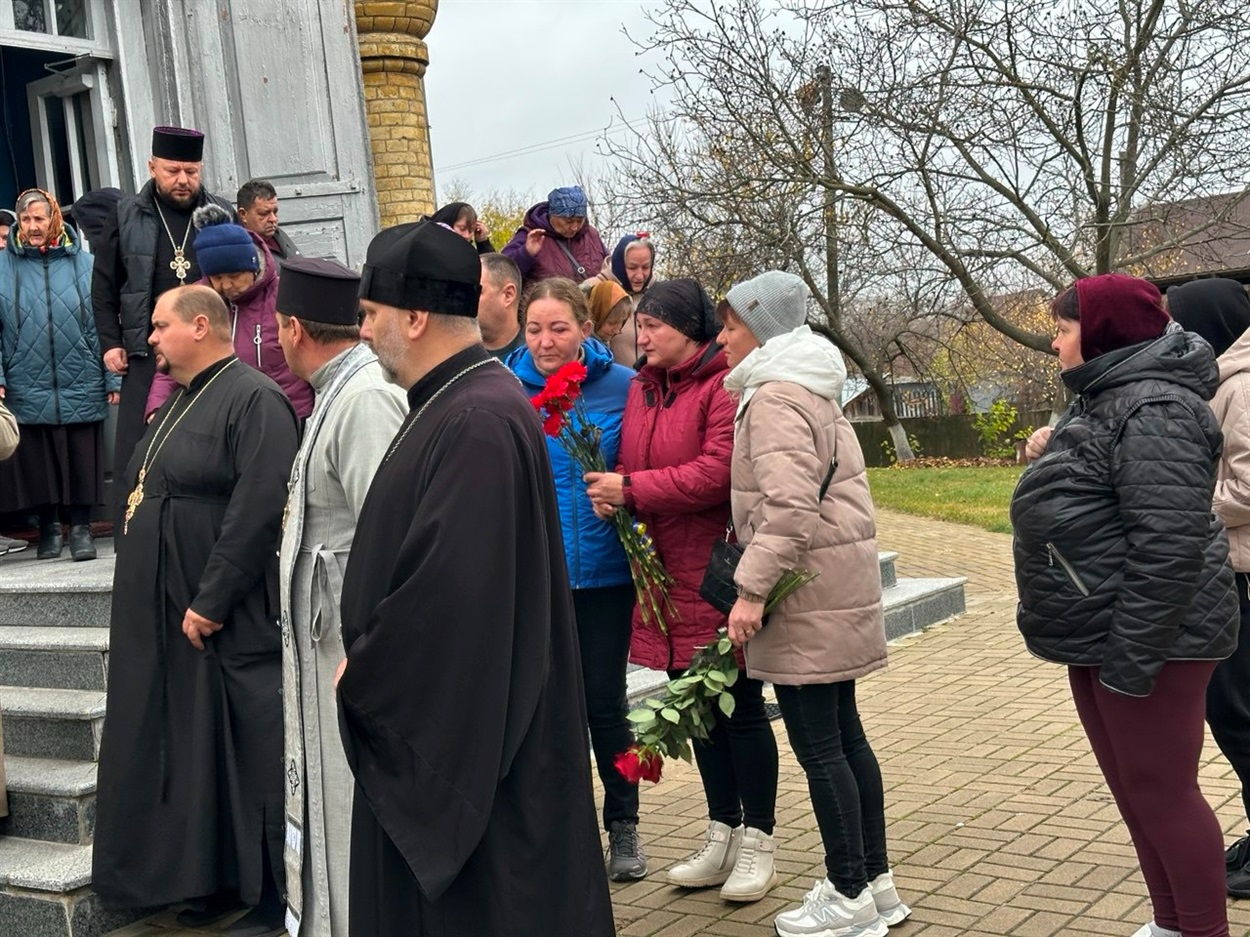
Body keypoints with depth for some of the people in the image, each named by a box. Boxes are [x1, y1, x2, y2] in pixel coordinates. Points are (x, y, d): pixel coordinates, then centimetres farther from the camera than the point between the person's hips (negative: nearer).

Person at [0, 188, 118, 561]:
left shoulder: (84, 264, 2)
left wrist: (113, 378, -1)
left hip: (81, 386, -1)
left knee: (81, 460, 3)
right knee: (37, 461, 7)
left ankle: (81, 526, 15)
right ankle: (49, 526, 22)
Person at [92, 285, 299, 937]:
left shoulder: (254, 401, -14)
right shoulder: (179, 404, 16)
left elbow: (257, 511, -22)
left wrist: (210, 603, -22)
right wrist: (140, 589, 15)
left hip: (227, 624, -9)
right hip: (162, 615, 9)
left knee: (241, 755, -1)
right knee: (187, 754, 14)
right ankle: (212, 881, 26)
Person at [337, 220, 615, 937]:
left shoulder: (478, 421, -23)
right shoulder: (455, 403, 9)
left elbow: (450, 586, -27)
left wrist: (363, 677, -12)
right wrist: (369, 667, 6)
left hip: (470, 737, -10)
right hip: (435, 723, 10)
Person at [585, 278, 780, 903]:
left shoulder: (726, 385, -12)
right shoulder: (642, 387, 12)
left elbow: (716, 473, -21)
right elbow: (630, 463, 18)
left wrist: (632, 491, -16)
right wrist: (612, 492, -5)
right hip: (663, 574, 8)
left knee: (739, 706, 3)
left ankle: (757, 840, 16)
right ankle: (722, 834, 29)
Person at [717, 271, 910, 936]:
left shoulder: (775, 396, -14)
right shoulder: (808, 390, 17)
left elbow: (788, 505, -25)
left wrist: (752, 589, -22)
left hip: (807, 592, -10)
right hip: (834, 585, 10)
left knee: (817, 745, -3)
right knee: (843, 734, 14)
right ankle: (875, 884, 22)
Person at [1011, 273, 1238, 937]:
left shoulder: (1153, 408, -19)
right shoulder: (1108, 398, 15)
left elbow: (1170, 542, -26)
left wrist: (1130, 653, -26)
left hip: (1146, 642, -11)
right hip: (1102, 637, 11)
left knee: (1161, 792, -1)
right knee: (1134, 793, 17)